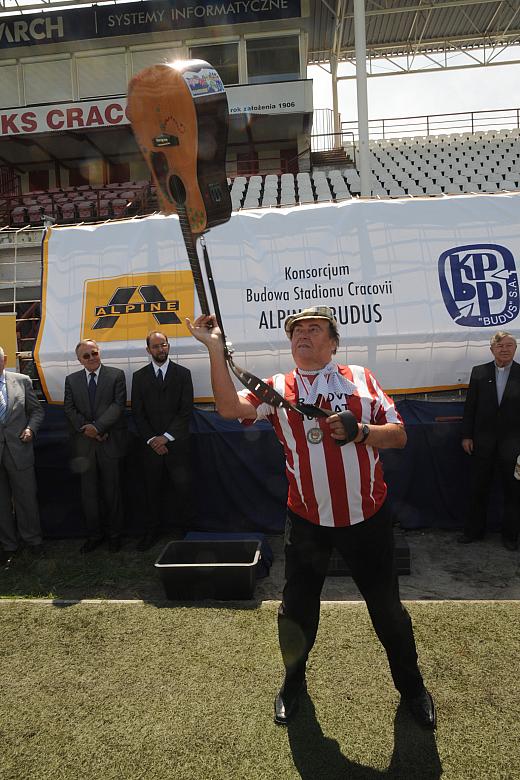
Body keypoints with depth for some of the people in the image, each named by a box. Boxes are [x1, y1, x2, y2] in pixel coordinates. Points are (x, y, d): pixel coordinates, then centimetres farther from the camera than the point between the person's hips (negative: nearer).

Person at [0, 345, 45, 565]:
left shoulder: (22, 381, 0)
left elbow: (36, 410, 8)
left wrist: (31, 428, -8)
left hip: (19, 450, 0)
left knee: (26, 498, 11)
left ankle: (32, 539, 30)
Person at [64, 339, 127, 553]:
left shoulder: (116, 375, 1)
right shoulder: (71, 380, 11)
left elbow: (119, 404, -8)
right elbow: (69, 409, 4)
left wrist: (97, 426, -16)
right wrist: (86, 429, -10)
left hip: (110, 442, -2)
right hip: (84, 444, 3)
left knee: (112, 491, 6)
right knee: (89, 493, 8)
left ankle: (114, 535, 20)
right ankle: (94, 535, 22)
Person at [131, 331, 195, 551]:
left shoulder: (182, 373, 3)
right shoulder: (139, 376, 8)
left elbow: (186, 410, -3)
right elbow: (137, 413, 5)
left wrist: (166, 437, -9)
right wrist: (151, 440, -6)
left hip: (177, 443, -2)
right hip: (151, 444, 2)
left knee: (183, 487, -3)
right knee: (152, 489, 8)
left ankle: (183, 528, 13)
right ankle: (153, 530, 22)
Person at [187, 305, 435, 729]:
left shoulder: (361, 378, 2)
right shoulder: (278, 388, 0)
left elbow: (399, 435, -1)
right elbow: (230, 407, -17)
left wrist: (359, 431, -19)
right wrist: (215, 348, -21)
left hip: (368, 516, 0)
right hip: (308, 519, 0)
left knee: (387, 607, 16)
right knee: (297, 608, 13)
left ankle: (411, 685, 42)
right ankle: (293, 680, 43)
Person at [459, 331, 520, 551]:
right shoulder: (479, 372, 2)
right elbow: (470, 406, 3)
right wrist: (466, 436, 1)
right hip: (483, 441, 1)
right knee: (478, 489, 10)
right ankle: (474, 530, 25)